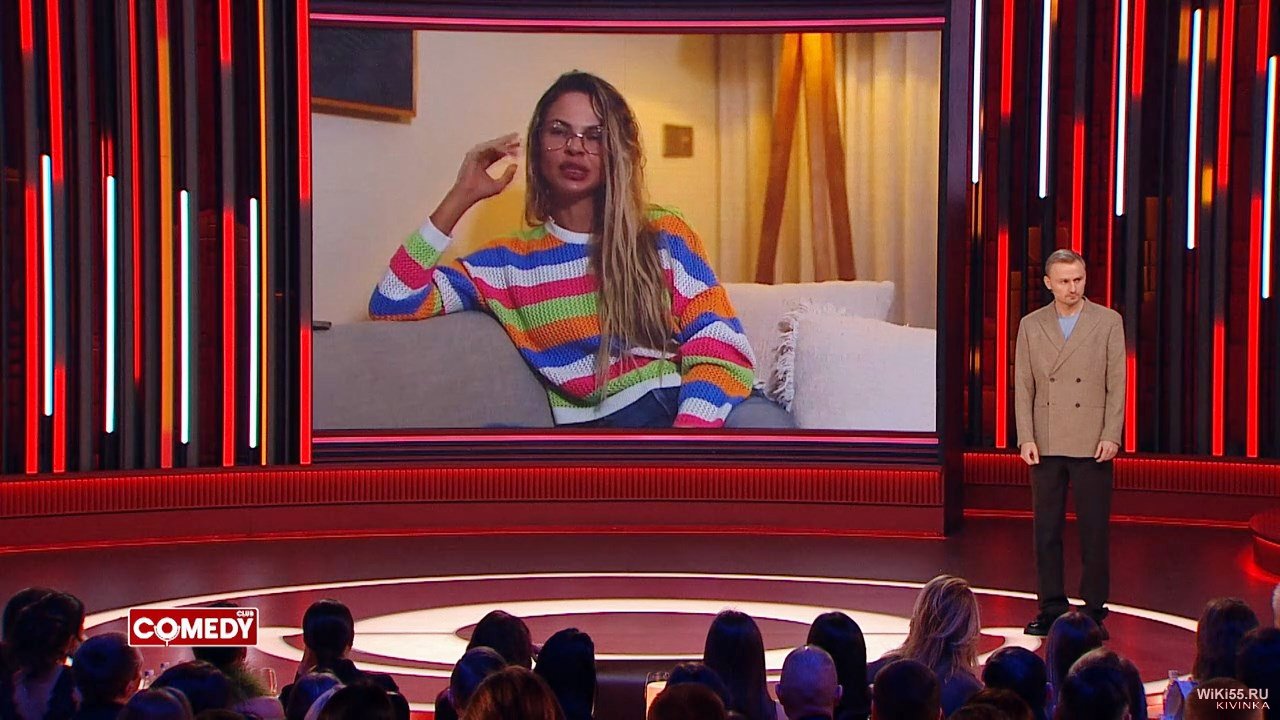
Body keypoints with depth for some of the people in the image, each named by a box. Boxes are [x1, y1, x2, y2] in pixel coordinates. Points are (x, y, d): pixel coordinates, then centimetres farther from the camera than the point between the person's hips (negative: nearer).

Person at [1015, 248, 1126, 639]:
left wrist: (1111, 436, -8)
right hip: (1046, 445, 2)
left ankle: (1094, 610, 9)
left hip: (1092, 445, -2)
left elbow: (1117, 384, 0)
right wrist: (1026, 438, -3)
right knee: (1046, 530, 5)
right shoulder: (1031, 325, 7)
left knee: (1094, 530, 1)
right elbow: (1023, 386, 6)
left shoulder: (1108, 322, 2)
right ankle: (1051, 609, 13)